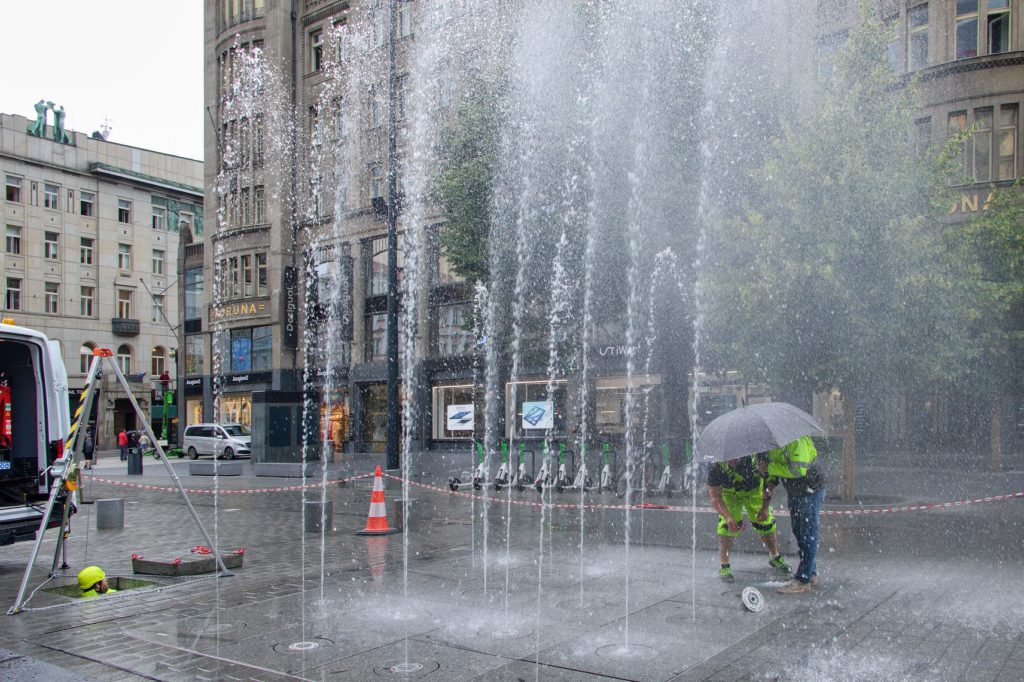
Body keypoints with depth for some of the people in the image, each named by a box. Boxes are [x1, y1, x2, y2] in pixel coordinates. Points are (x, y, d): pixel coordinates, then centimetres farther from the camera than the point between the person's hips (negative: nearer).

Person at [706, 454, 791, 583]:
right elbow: (715, 497, -27)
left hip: (754, 489, 1)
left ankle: (775, 558, 30)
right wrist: (728, 518, -40)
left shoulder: (753, 456, -37)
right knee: (726, 528, -13)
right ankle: (724, 567, 1)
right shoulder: (716, 468, -36)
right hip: (729, 492, -1)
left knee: (766, 523, 4)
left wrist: (765, 507, -20)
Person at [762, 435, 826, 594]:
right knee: (799, 533, 15)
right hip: (793, 493, 9)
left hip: (810, 492, -9)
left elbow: (798, 469, -33)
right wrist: (771, 483, 2)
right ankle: (811, 573, 28)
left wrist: (770, 468, -25)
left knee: (808, 535, -4)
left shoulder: (797, 441, -27)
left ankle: (802, 580, -1)